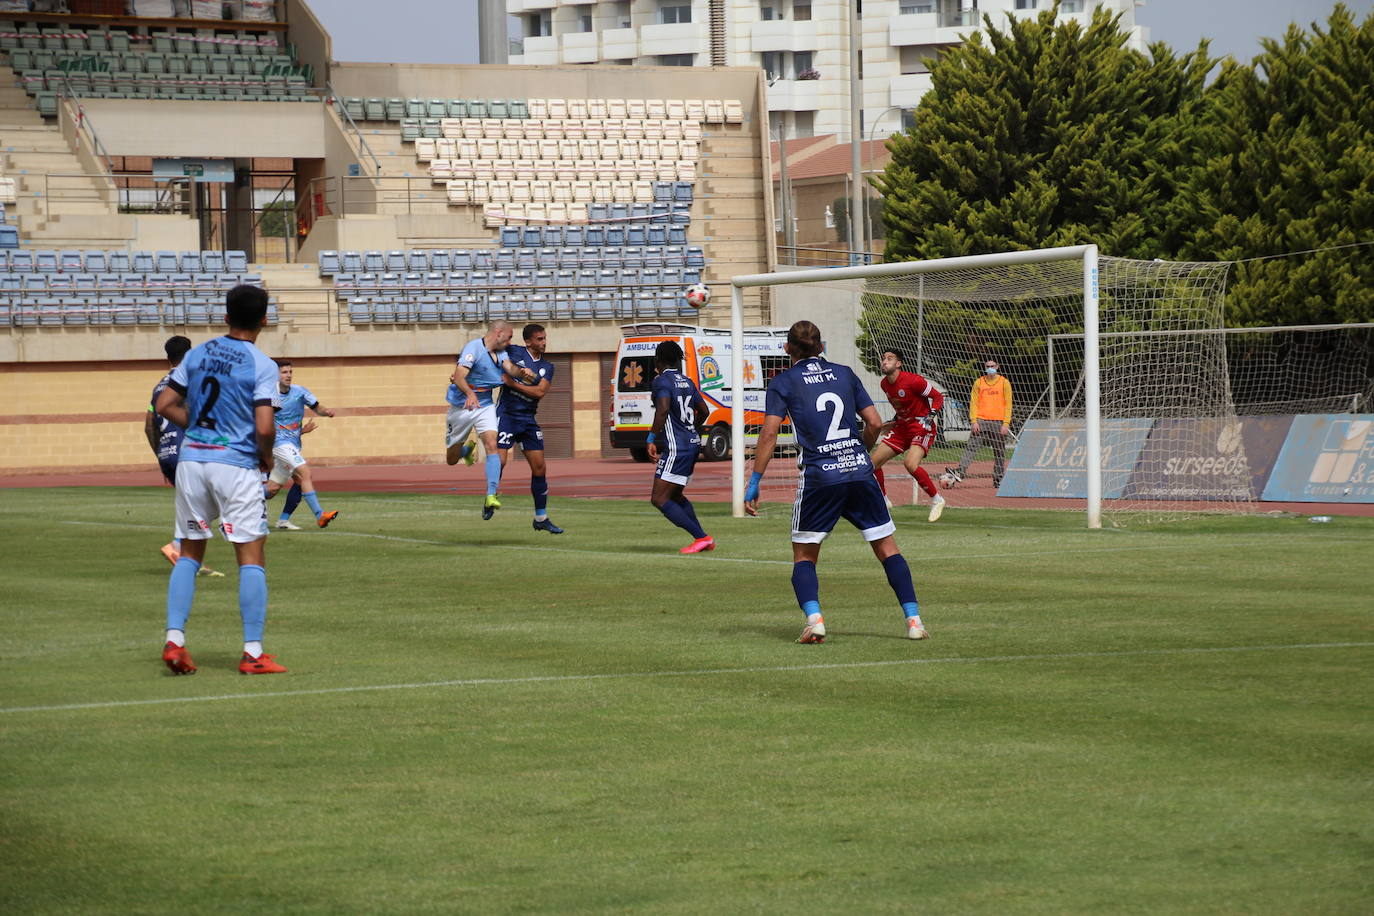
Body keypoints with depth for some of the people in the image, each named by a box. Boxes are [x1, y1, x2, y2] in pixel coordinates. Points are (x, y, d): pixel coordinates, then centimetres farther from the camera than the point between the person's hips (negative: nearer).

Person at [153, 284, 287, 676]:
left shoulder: (197, 354, 6)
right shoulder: (262, 365, -9)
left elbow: (166, 405, 5)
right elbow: (264, 427, -17)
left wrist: (199, 425, 13)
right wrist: (267, 456, 2)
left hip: (192, 459, 5)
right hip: (237, 464, -5)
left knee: (189, 553, 15)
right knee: (252, 557, 1)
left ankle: (174, 640, 4)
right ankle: (253, 652, -2)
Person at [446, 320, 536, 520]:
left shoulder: (500, 353, 4)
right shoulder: (474, 348, -19)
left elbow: (510, 367, -15)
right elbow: (458, 376, -32)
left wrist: (522, 372, -39)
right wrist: (470, 394, -50)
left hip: (485, 405, 4)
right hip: (461, 406, -4)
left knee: (492, 445, -20)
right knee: (452, 459, 7)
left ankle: (491, 496, -24)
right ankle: (467, 449, 44)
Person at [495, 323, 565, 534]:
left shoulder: (547, 367, 9)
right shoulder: (513, 352, -2)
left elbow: (540, 392, -7)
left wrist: (513, 383, -15)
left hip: (528, 419, 5)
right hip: (507, 414, -5)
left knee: (539, 468, 5)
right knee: (500, 460, -19)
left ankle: (541, 518, 14)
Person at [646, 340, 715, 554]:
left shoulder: (662, 381, -10)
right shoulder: (687, 382, 15)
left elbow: (663, 409, -25)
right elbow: (704, 411, 23)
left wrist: (651, 439, -19)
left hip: (676, 447, -9)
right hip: (693, 443, 9)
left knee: (659, 499, -7)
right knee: (675, 495, 22)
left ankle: (701, 537, -14)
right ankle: (704, 540, 19)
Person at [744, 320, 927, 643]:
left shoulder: (783, 382, 3)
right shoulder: (844, 374, 12)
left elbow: (769, 432, -7)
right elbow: (874, 423, 9)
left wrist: (754, 483, -4)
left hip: (819, 477, -2)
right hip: (859, 471, 2)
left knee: (804, 555, 10)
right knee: (887, 547, 10)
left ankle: (813, 618, -12)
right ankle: (913, 619, 4)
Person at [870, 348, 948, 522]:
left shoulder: (913, 380, -19)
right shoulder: (884, 384, 5)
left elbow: (938, 397, -12)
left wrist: (929, 416, -24)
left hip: (921, 426, -8)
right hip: (901, 427, 8)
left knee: (910, 464, -29)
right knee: (873, 461, 3)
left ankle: (936, 500, -11)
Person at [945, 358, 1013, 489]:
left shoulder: (1004, 382, 6)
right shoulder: (978, 383, 9)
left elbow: (1008, 404, 2)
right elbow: (973, 403, 8)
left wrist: (1006, 423, -6)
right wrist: (974, 420, -4)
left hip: (998, 422, 0)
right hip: (981, 421, 0)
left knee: (999, 452, 3)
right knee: (971, 446, -14)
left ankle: (998, 480, 11)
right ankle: (959, 472, -25)